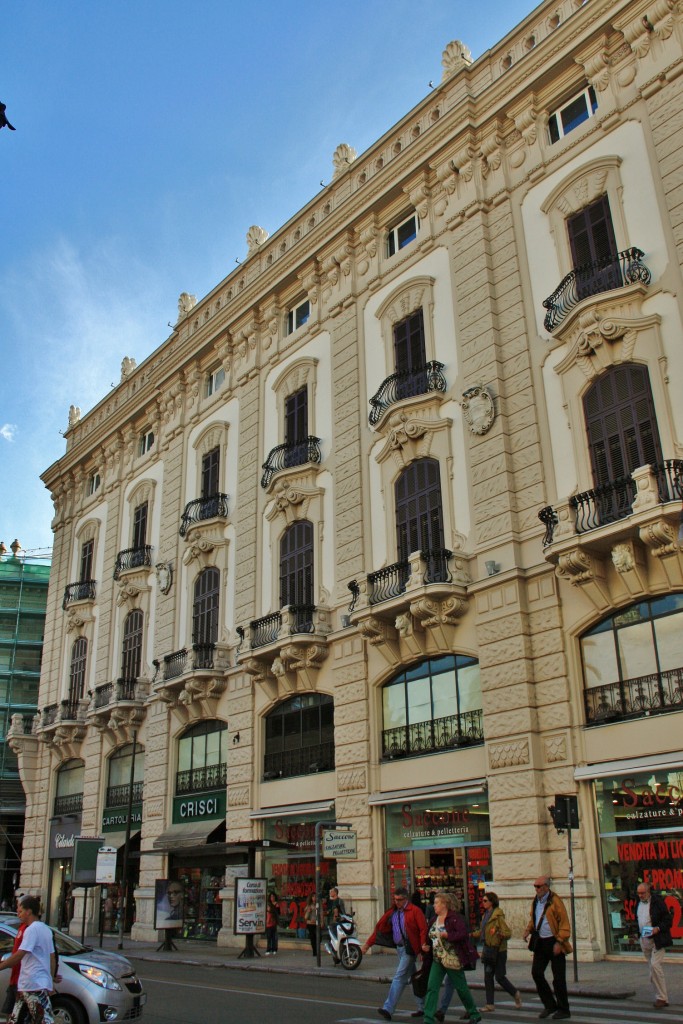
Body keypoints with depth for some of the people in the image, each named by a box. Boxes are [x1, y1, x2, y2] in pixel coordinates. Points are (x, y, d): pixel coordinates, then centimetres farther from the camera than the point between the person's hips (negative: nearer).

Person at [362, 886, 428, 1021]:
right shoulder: (392, 912, 10)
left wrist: (423, 947, -24)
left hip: (409, 948, -7)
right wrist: (368, 943, 5)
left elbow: (423, 929, -15)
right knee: (413, 977, 15)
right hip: (399, 948, 7)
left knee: (399, 977, -11)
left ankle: (388, 1008, -12)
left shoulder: (415, 911, -9)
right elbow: (380, 928, 10)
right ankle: (422, 1007, 26)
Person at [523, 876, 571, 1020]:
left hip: (554, 943, -7)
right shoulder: (536, 901, 9)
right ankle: (550, 1005, 17)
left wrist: (559, 942, -20)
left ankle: (563, 1010, 14)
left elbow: (564, 923, -14)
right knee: (536, 972, 2)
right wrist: (528, 929, 5)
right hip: (540, 942, 7)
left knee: (558, 978, 0)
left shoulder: (555, 901, -13)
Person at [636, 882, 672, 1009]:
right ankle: (661, 996, 18)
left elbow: (668, 921, -10)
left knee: (655, 965, -16)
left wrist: (657, 928, -23)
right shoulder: (639, 903, 11)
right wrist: (638, 933, 11)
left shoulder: (658, 902, -11)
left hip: (657, 940, -7)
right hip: (644, 940, 7)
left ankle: (661, 998, -8)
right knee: (653, 968, 10)